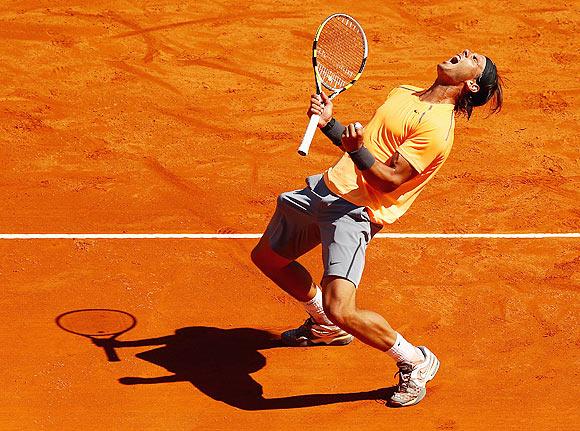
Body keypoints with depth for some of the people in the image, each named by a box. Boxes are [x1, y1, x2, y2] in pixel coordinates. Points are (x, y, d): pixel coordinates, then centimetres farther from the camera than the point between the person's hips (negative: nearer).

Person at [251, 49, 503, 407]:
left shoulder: (437, 128, -15)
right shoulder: (404, 93, 12)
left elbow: (390, 181, -20)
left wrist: (357, 149, -36)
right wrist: (328, 123, 5)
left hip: (355, 212, -9)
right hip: (328, 186, 9)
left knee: (341, 310, -24)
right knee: (266, 257, 24)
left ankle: (416, 363, 1)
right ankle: (324, 325, 45)